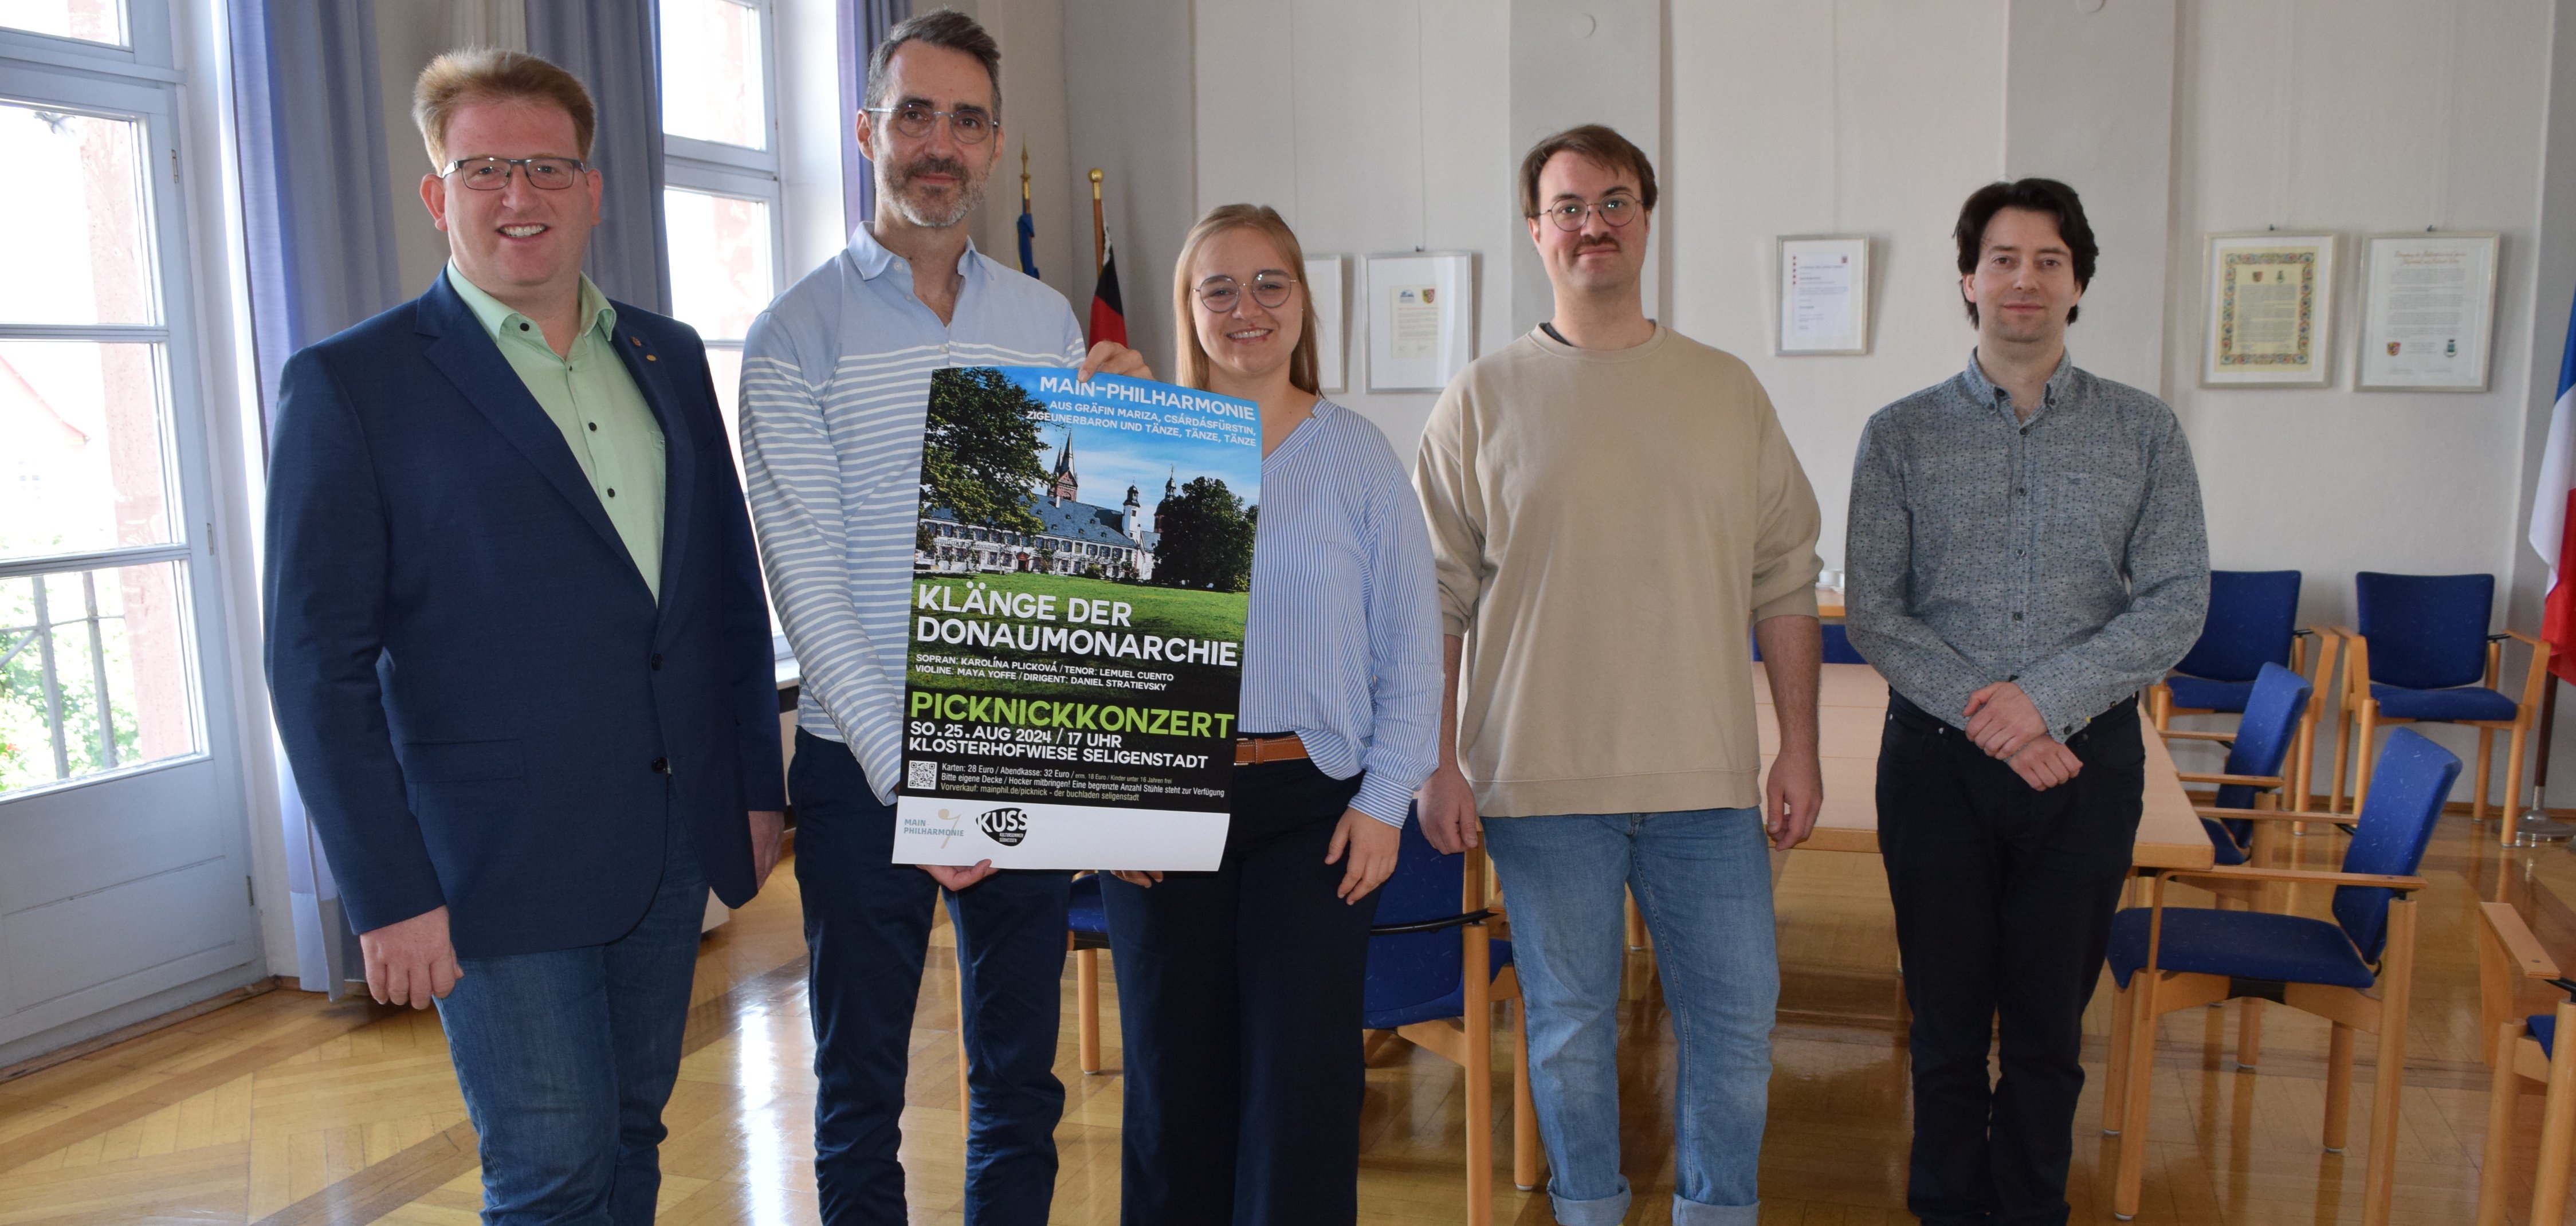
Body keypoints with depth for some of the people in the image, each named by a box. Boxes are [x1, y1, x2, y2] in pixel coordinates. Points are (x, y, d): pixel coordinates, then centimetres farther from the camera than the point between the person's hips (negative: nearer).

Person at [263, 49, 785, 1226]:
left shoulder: (668, 358, 9)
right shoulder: (349, 384, -6)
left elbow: (730, 584, 13)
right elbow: (319, 666, -8)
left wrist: (759, 784, 10)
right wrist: (389, 897, -12)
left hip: (674, 845, 5)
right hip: (500, 866, -5)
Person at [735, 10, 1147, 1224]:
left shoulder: (1048, 321, 7)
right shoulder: (797, 333, -6)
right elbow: (808, 585, -12)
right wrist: (908, 781, -17)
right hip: (862, 763, -3)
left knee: (1022, 1076, 15)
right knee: (859, 1090, 12)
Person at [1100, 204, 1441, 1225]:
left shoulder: (1358, 455, 4)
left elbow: (1409, 645, 3)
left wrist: (1385, 799, -3)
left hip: (1314, 803, 0)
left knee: (1303, 1075, 2)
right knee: (1173, 1073, 9)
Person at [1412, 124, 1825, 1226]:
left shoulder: (1729, 391, 8)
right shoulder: (1481, 401, 1)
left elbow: (1785, 586, 9)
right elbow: (1436, 600, 0)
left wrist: (1799, 750, 4)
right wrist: (1439, 764, -6)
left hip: (1708, 777, 2)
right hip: (1542, 777, -2)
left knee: (1735, 1022, 8)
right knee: (1569, 1025, 11)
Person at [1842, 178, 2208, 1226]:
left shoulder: (2145, 433, 3)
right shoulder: (1902, 435, 2)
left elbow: (2177, 603, -3)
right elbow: (1872, 610, -4)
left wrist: (2045, 698, -15)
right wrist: (1985, 712, -15)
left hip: (2088, 758, 1)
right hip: (1938, 757, 0)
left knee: (2050, 1025, 10)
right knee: (1948, 1021, 9)